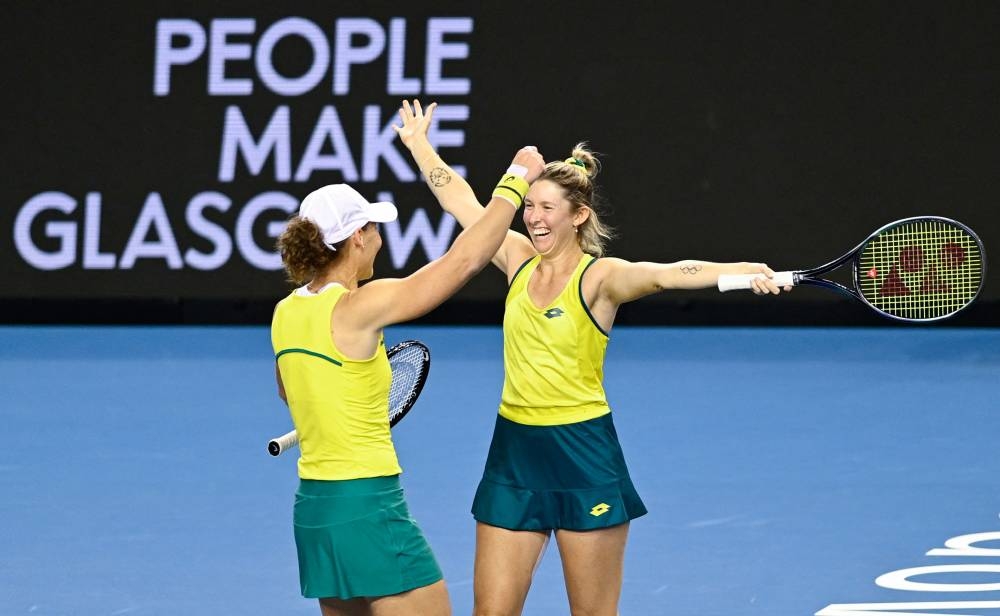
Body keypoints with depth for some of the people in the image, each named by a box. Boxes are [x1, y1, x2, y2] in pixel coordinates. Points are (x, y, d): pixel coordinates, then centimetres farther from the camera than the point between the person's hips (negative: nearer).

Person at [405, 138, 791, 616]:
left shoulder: (600, 277, -11)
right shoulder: (519, 259, 5)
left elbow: (666, 274, -30)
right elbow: (458, 199, 19)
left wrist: (742, 271, -47)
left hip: (583, 457, -5)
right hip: (514, 453, 5)